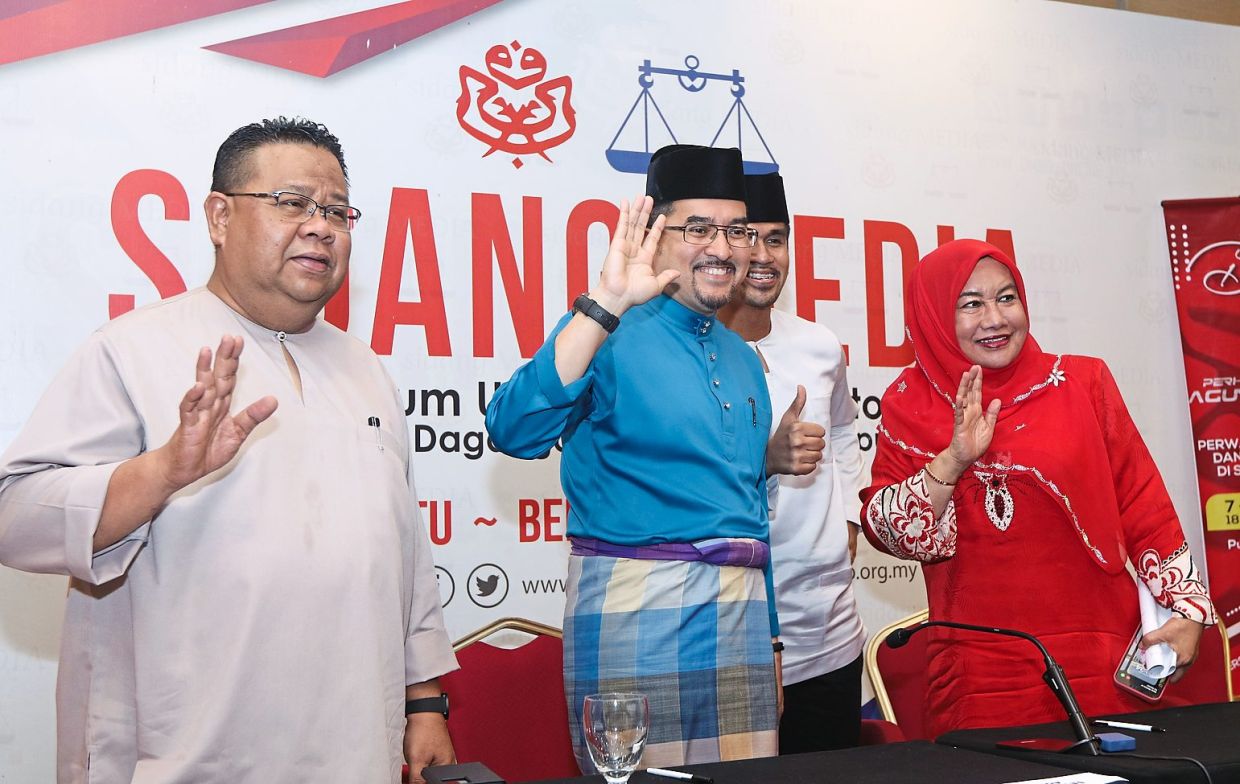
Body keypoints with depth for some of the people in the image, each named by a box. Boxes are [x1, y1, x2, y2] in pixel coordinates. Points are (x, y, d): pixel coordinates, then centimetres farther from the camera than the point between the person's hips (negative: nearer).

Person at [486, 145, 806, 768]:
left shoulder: (742, 359, 16)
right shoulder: (609, 335, -7)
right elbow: (513, 431, -25)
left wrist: (772, 638, 21)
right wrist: (606, 302, -29)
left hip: (741, 612, 7)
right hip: (636, 604, -7)